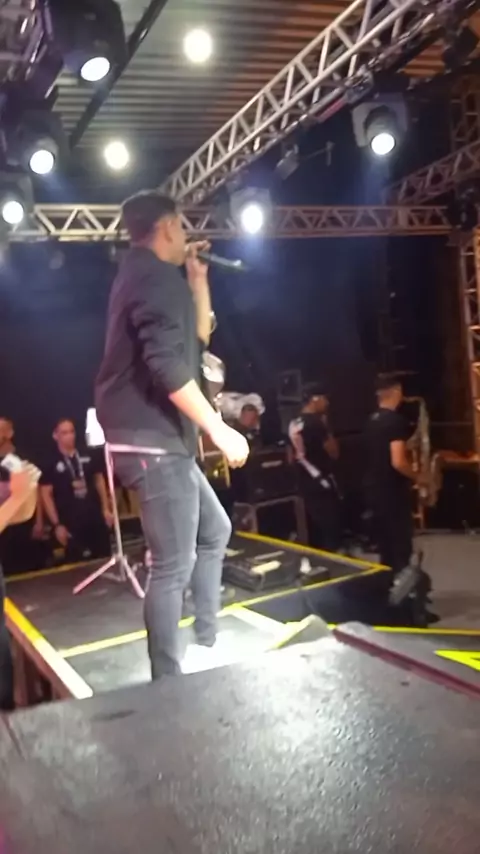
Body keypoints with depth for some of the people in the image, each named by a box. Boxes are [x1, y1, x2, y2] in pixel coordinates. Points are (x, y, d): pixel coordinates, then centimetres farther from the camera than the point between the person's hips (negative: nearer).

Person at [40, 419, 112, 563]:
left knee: (104, 558, 11)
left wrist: (106, 508, 7)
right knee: (76, 563, 5)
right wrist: (56, 524, -10)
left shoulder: (88, 457, 5)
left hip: (95, 516, 3)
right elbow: (46, 495, -5)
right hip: (71, 523, -3)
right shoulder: (51, 464, -5)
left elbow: (99, 481, 13)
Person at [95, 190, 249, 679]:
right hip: (153, 441, -11)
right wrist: (219, 430, -22)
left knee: (214, 531, 20)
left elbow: (198, 340, 28)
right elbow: (167, 365, -25)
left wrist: (198, 279, 22)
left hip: (162, 440, 11)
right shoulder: (157, 276, -12)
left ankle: (204, 646, 28)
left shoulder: (144, 276, 21)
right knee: (173, 566, -6)